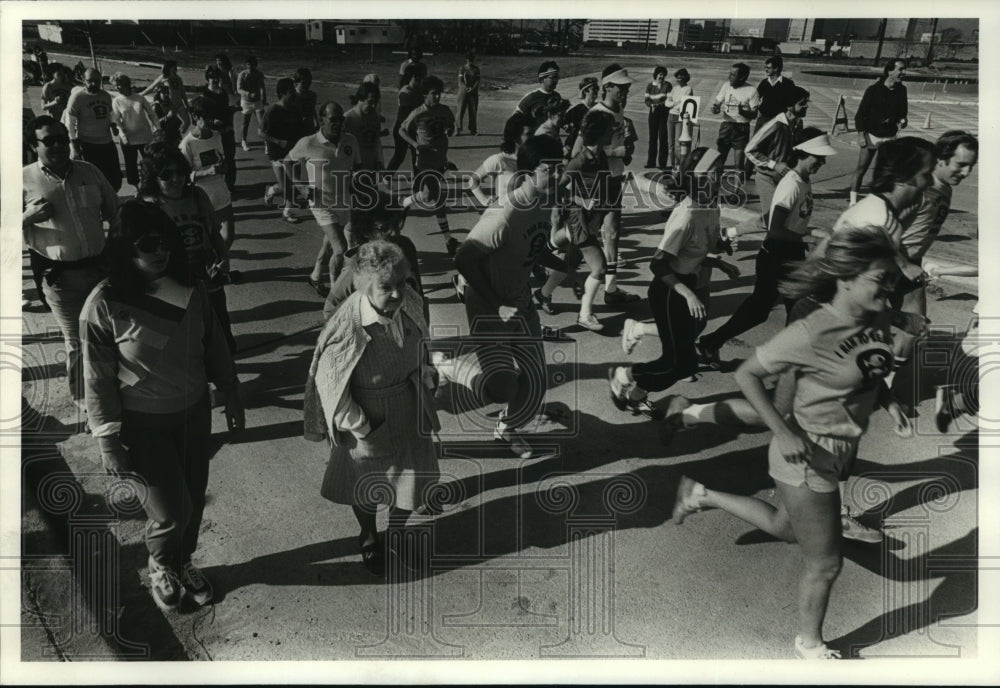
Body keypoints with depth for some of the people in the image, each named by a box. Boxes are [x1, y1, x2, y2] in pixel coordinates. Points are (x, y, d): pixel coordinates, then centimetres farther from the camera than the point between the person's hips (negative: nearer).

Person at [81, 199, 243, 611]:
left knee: (194, 499, 14)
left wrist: (232, 398, 12)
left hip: (194, 413, 4)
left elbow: (215, 348, 6)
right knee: (172, 510, -1)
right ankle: (161, 565, 33)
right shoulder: (104, 306, -18)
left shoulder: (189, 292, -7)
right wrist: (109, 443, -10)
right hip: (144, 423, -4)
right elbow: (98, 381, -12)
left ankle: (183, 562, 43)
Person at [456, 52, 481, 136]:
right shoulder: (462, 68, 4)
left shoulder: (476, 68, 9)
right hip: (463, 91, -2)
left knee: (473, 111, 2)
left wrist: (473, 88, -14)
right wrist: (467, 88, -18)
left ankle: (473, 130, 10)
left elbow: (478, 80, 3)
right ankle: (458, 130, -4)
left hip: (474, 92, 2)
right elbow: (460, 81, -3)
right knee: (461, 110, -6)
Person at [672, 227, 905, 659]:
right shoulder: (810, 334, -28)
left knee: (785, 527, 29)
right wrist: (783, 434, -23)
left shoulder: (879, 320, -6)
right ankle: (809, 643, 37)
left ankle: (702, 495, 44)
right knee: (824, 564, 10)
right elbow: (746, 375, -19)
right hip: (808, 458, -8)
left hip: (843, 451, 8)